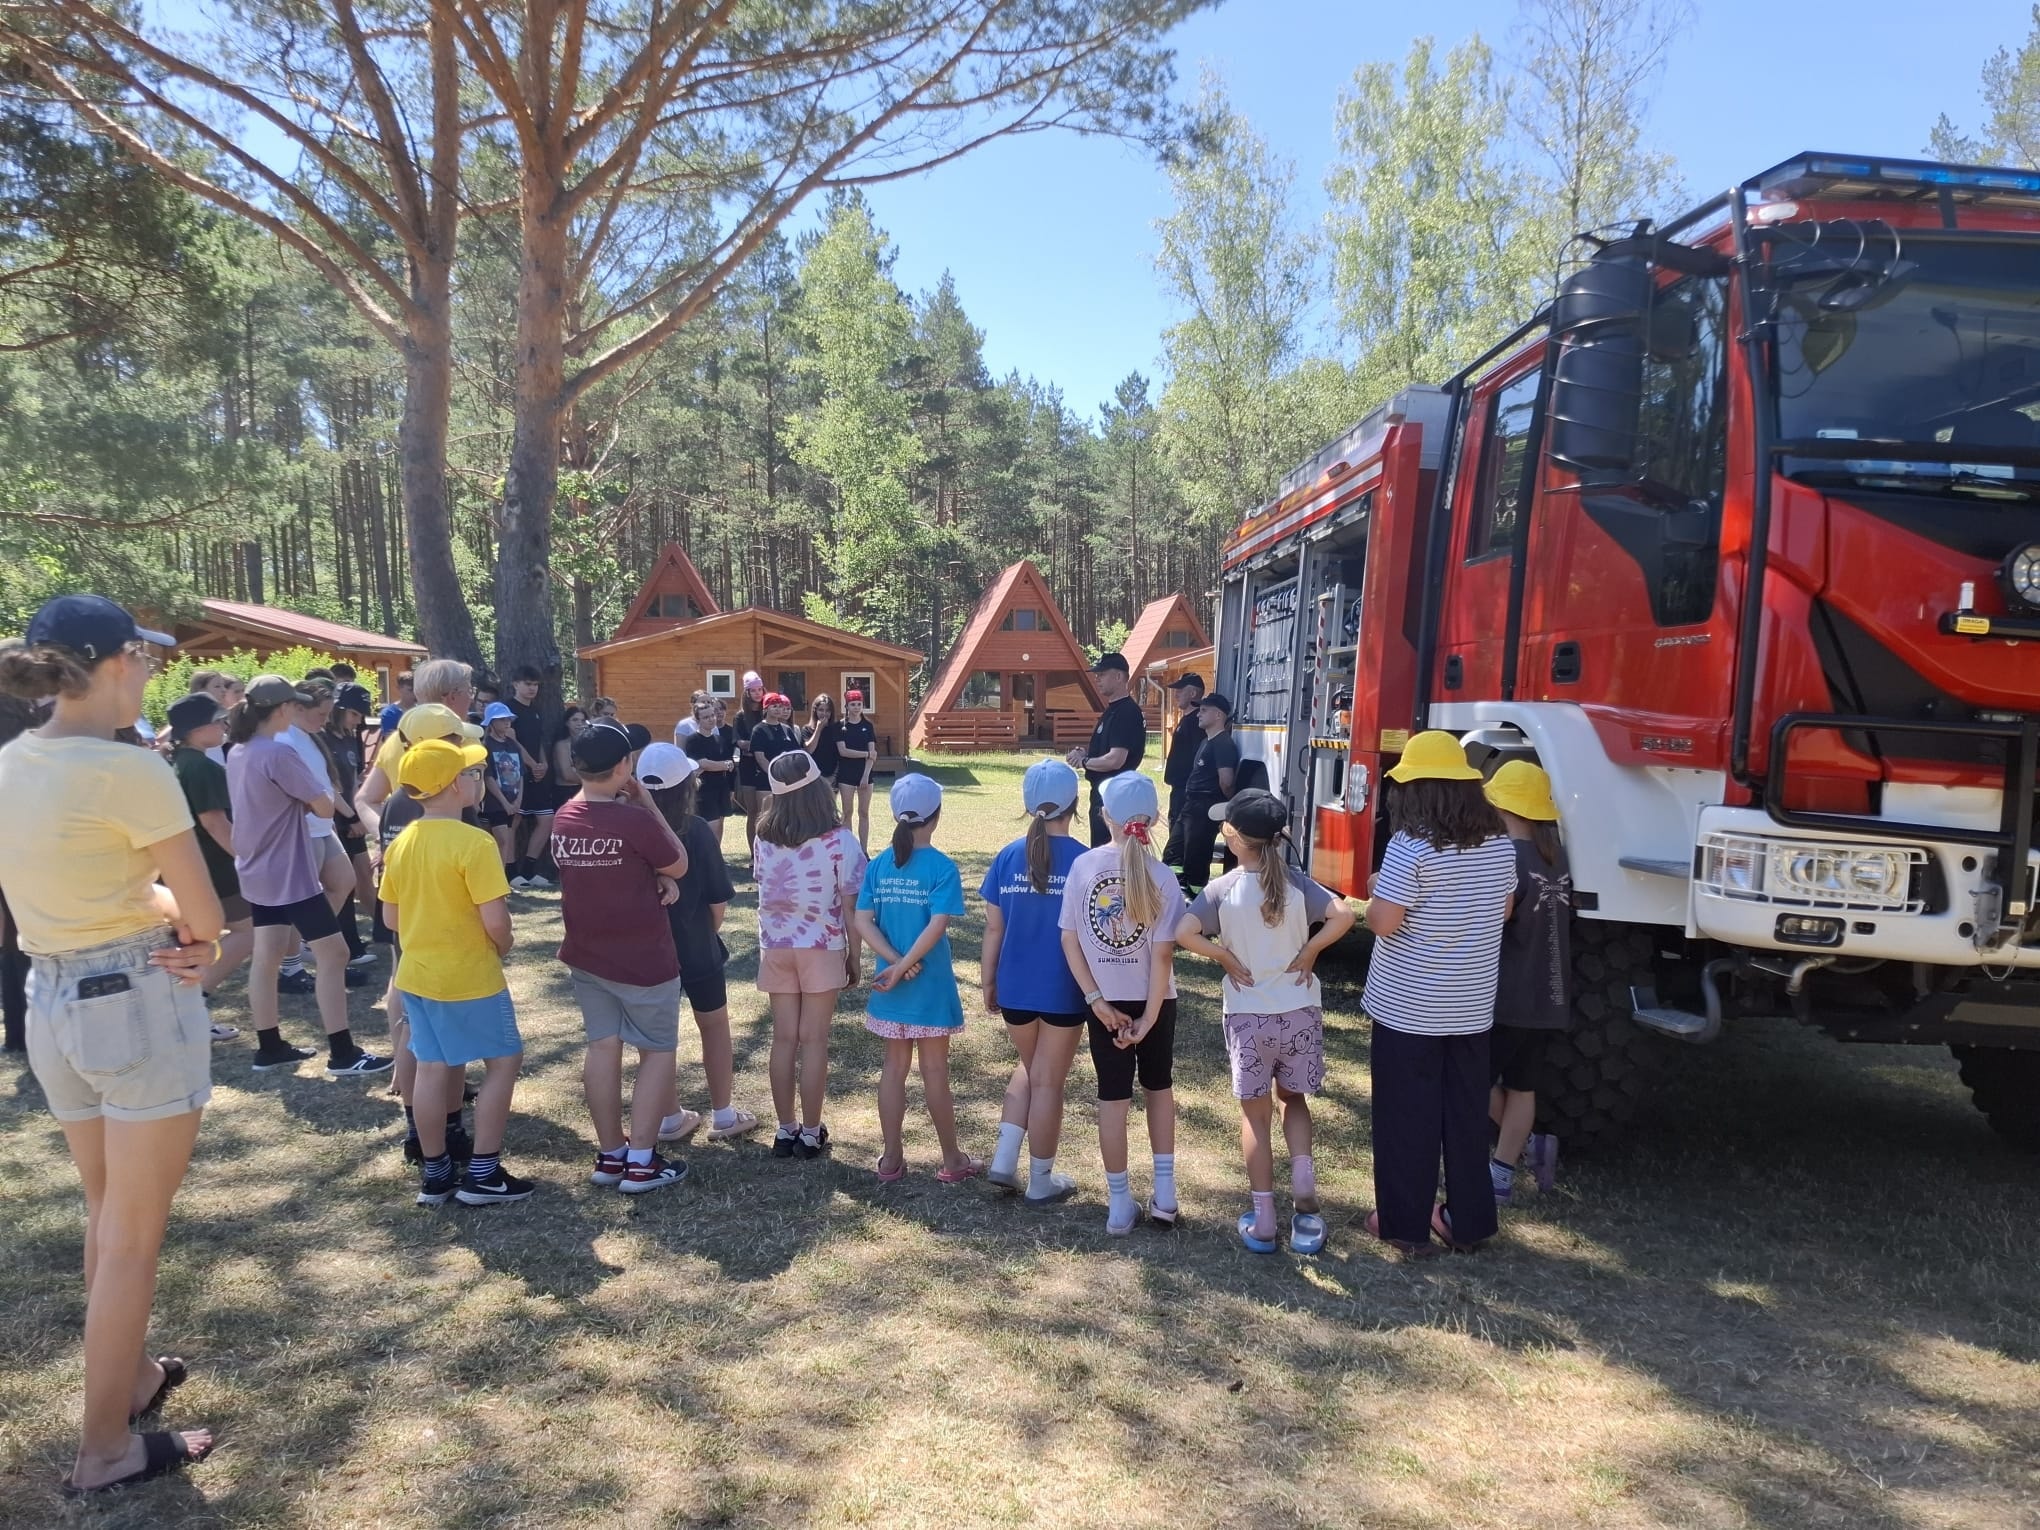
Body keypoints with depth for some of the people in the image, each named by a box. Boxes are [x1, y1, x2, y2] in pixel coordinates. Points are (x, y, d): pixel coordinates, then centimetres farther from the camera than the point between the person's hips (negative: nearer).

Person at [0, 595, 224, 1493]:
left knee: (108, 1214, 24)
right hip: (139, 1003, -8)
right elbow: (205, 917, -14)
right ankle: (107, 1448, 17)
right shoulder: (131, 771, -19)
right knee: (135, 1234, 6)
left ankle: (128, 1377, 42)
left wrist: (148, 906, -3)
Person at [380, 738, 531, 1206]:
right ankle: (482, 1173, 8)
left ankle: (435, 1174, 23)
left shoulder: (401, 843, 3)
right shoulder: (474, 843, -21)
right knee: (504, 1060, 7)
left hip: (416, 974, 7)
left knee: (433, 1068, 14)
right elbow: (495, 920, -21)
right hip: (470, 977, -7)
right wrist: (503, 947, -1)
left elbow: (391, 917, 10)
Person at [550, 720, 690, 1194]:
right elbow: (679, 865, -8)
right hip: (643, 959, -6)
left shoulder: (563, 819, -1)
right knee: (658, 1051, 7)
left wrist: (656, 877, -5)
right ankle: (641, 1163, 7)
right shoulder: (636, 820, -23)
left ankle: (609, 1155, 23)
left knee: (602, 1048, 15)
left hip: (586, 955, 7)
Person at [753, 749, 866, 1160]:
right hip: (822, 948, -3)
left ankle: (786, 1131, 18)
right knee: (814, 1041, 5)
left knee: (784, 1038, 10)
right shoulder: (839, 841, -13)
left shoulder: (763, 840, -3)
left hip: (776, 947, 3)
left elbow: (764, 889, 3)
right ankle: (811, 1133, 13)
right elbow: (850, 908, -10)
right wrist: (854, 956, 0)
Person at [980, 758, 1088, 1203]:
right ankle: (1041, 1181, 21)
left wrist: (989, 984, 11)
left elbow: (993, 929, 0)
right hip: (1064, 990, -3)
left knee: (1029, 1069, 25)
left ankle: (1004, 1160, 18)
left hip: (1015, 988, 3)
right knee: (1048, 1082, 10)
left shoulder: (1007, 858, -3)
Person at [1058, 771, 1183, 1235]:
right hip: (1152, 1000, -1)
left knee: (1113, 1096, 11)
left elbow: (1069, 940, -9)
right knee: (1159, 1087, 20)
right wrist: (1148, 1017, -10)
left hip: (1104, 1000, 1)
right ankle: (1164, 1193, 22)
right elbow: (1163, 955, -16)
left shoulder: (1082, 866, -10)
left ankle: (1121, 1204, 17)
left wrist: (1096, 1000, -6)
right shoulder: (1160, 878, -14)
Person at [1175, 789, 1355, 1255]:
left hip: (1248, 1016, -2)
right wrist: (1308, 953, -7)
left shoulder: (1222, 889, -11)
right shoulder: (1297, 883, -6)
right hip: (1300, 1012, 2)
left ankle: (1262, 1220, 15)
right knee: (1293, 1099, 23)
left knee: (1255, 1114, 12)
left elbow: (1184, 933, -23)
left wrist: (1225, 957, -9)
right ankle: (1303, 1191, 5)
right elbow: (1343, 915, -19)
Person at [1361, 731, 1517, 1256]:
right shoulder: (1499, 843, 0)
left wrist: (1376, 891, -1)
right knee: (1467, 1113, 16)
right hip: (1472, 1006, 6)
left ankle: (1405, 1224, 16)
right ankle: (1469, 1222, 26)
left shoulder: (1411, 845, -20)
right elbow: (1501, 912, 12)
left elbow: (1382, 922, -20)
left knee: (1407, 1116, 7)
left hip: (1408, 1006, -5)